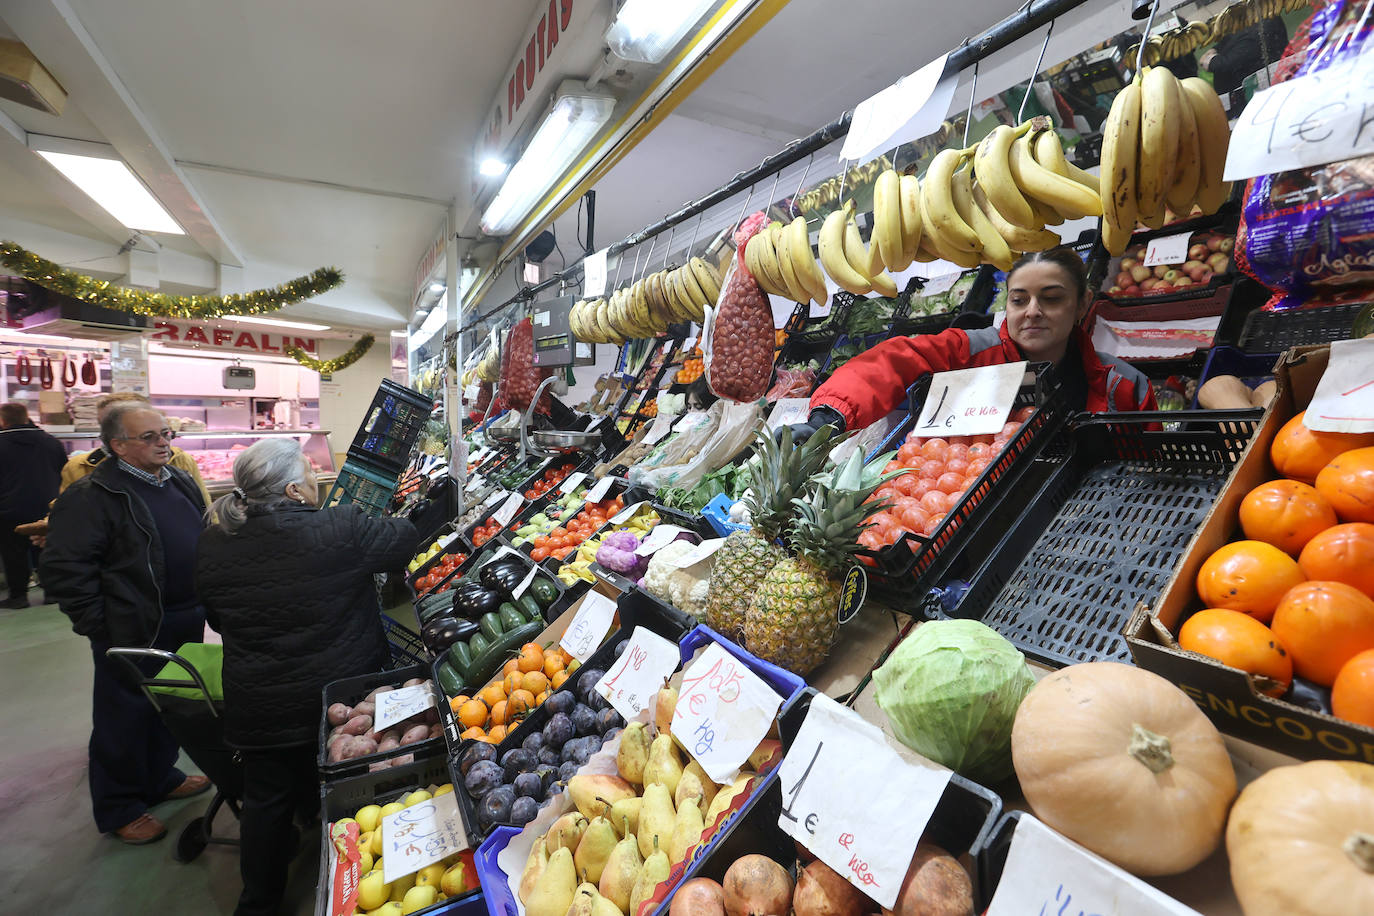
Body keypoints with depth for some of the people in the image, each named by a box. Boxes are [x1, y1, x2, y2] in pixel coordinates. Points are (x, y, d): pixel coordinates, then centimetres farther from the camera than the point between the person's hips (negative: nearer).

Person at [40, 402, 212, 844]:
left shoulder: (181, 484, 8)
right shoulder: (91, 496, -15)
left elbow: (205, 543, 18)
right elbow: (62, 568, -17)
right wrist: (98, 625, -17)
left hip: (186, 624, 7)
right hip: (132, 632, -7)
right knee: (126, 717, 9)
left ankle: (159, 778, 41)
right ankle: (119, 808, 27)